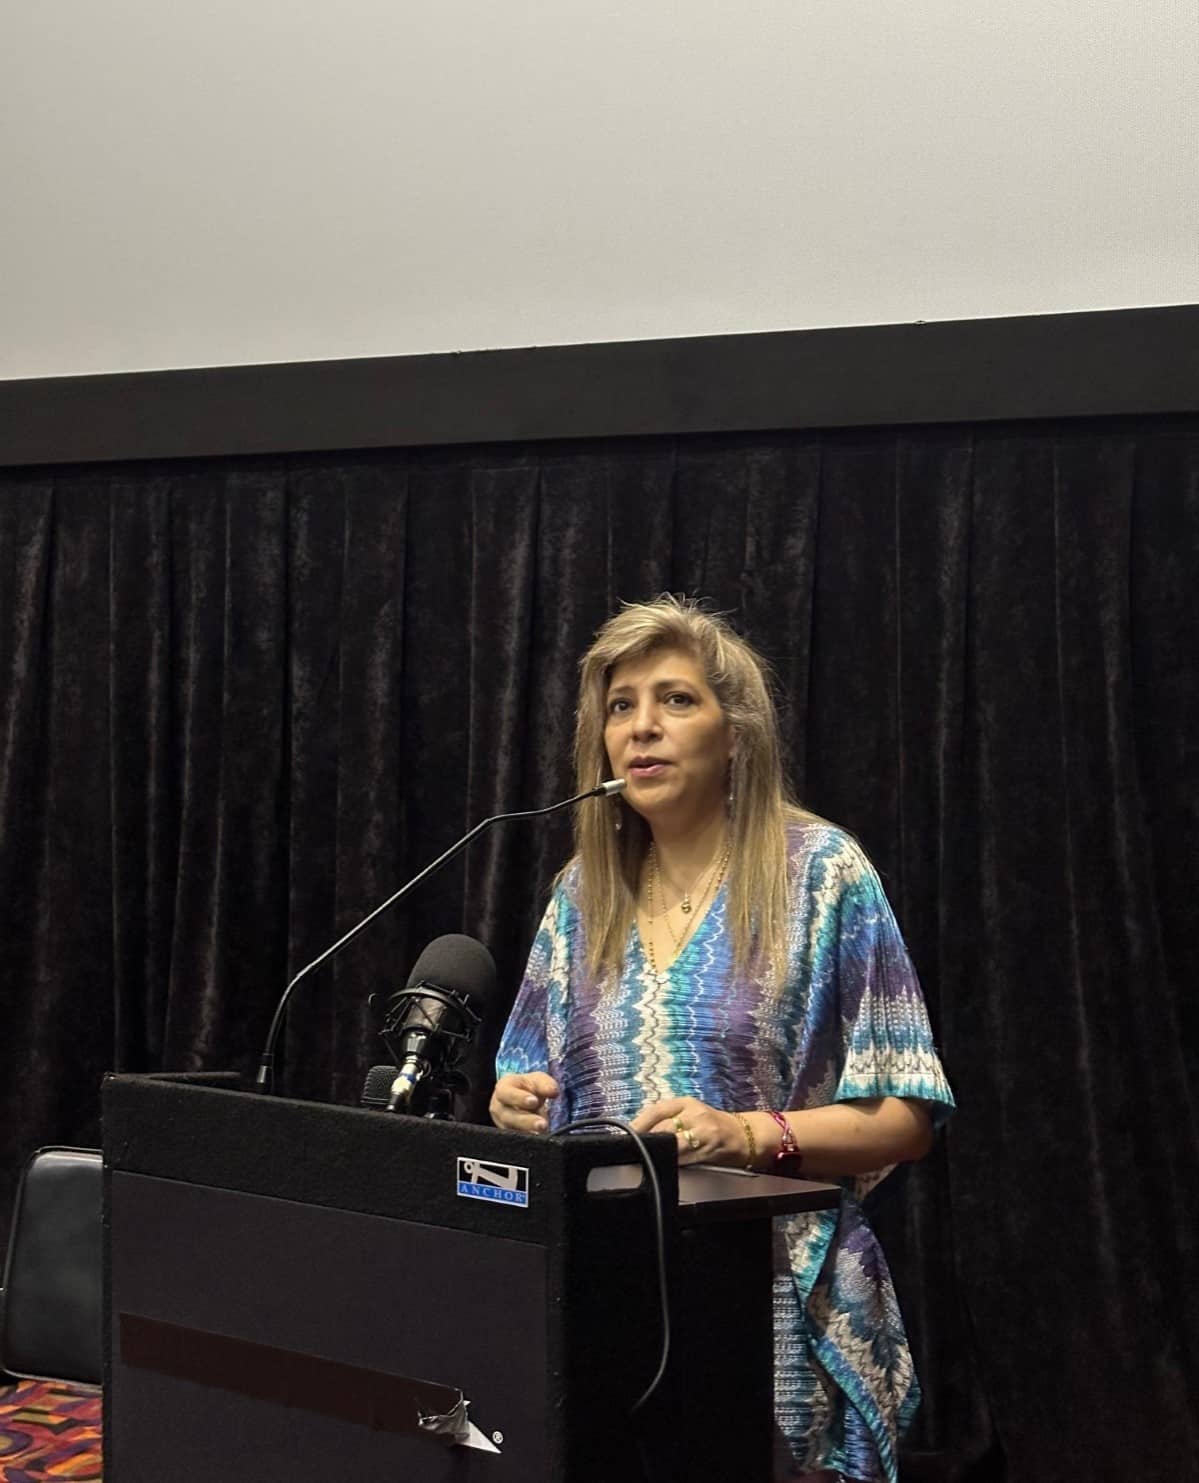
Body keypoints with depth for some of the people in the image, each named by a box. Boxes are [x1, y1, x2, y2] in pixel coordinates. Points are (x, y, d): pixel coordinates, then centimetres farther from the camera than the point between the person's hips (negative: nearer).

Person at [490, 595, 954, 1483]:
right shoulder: (584, 892, 9)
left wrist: (749, 1137, -23)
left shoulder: (820, 872, -6)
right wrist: (519, 1104, -6)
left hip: (776, 1301, -4)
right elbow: (540, 1094, 17)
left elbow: (903, 1117, -8)